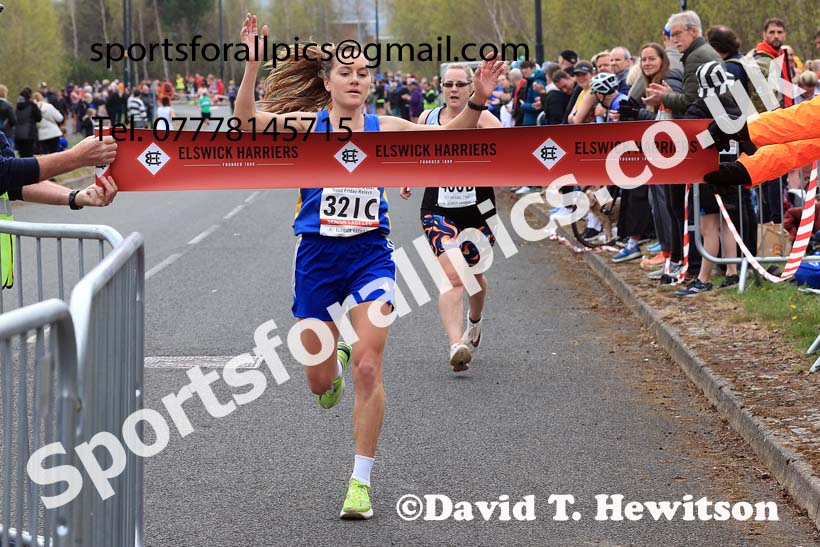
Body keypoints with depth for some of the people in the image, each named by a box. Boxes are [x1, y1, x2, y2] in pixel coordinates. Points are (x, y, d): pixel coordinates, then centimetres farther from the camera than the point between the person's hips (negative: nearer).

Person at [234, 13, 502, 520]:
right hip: (317, 255, 0)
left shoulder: (384, 127, 1)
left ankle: (361, 482, -3)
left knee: (367, 365, -14)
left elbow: (448, 136, 0)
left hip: (370, 254, 0)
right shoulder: (309, 124, -4)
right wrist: (253, 63, -33)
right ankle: (332, 363, 50)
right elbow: (247, 120, -20)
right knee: (320, 382, 9)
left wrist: (478, 100, -16)